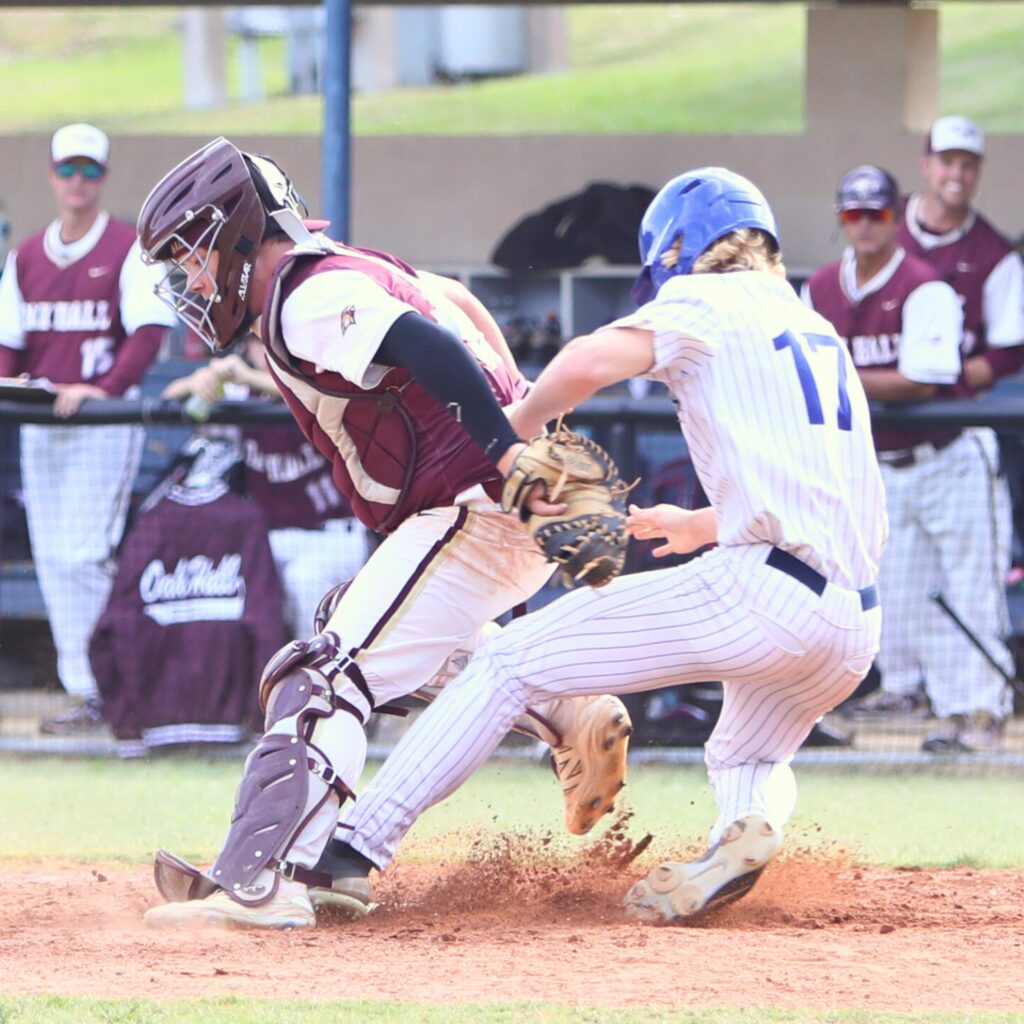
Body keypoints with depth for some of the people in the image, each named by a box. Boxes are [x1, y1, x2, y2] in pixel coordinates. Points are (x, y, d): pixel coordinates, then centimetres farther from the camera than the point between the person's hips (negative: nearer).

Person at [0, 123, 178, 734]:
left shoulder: (129, 248, -2)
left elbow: (148, 330, -11)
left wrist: (105, 389, -25)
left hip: (107, 417, -6)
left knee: (83, 553, -14)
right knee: (50, 557, 4)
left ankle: (99, 695, -12)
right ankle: (82, 686, 9)